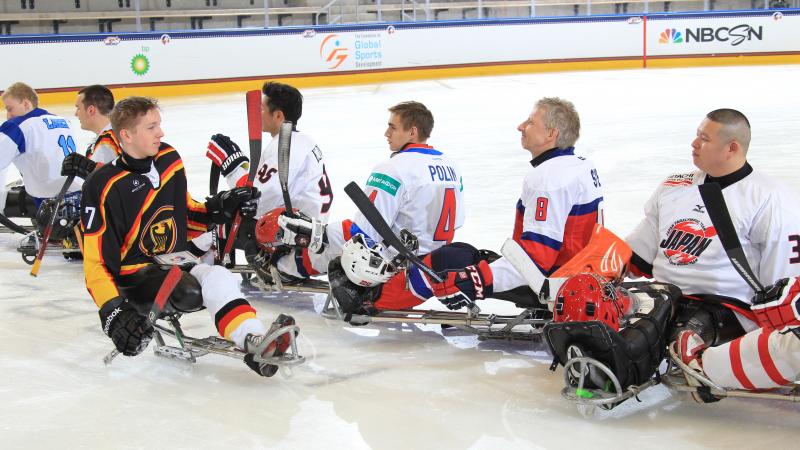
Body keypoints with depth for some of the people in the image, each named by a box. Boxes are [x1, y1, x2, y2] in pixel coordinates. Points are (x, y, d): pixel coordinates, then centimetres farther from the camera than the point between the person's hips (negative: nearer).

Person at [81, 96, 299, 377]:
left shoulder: (169, 160, 5)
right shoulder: (104, 186, -15)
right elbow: (95, 260, -14)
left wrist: (220, 209, 2)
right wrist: (112, 312, -24)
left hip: (175, 264, 6)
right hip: (133, 279, -6)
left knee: (218, 278, -22)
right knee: (189, 293, -32)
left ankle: (255, 343, -36)